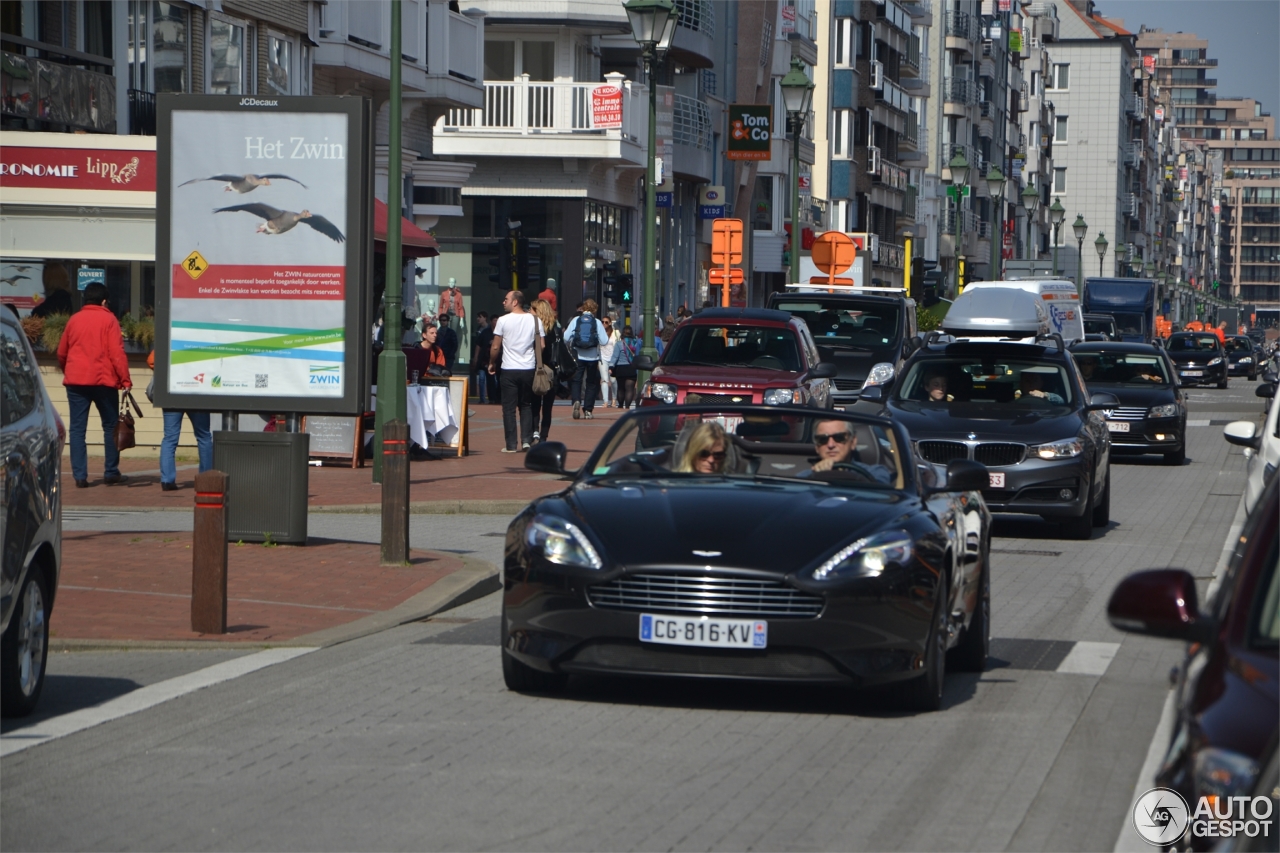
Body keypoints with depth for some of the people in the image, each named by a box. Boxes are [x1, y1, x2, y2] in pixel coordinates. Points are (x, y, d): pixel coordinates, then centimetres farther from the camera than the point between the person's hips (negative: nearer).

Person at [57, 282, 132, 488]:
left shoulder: (74, 320, 9)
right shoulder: (108, 320, -2)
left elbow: (61, 353, 17)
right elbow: (117, 352, -10)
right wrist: (125, 379, -7)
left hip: (76, 380, 3)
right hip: (103, 380, -3)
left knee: (78, 428, 2)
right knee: (111, 426, 10)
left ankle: (80, 475, -5)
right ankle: (111, 473, 11)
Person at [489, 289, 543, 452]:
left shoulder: (503, 320, -6)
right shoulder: (534, 320, 3)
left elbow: (495, 347, -4)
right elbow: (541, 346, 3)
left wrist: (492, 363, 12)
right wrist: (539, 364, 17)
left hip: (509, 370, -3)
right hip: (528, 369, 3)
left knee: (509, 408, 2)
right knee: (526, 406, 15)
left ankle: (511, 445, 0)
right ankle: (526, 440, 3)